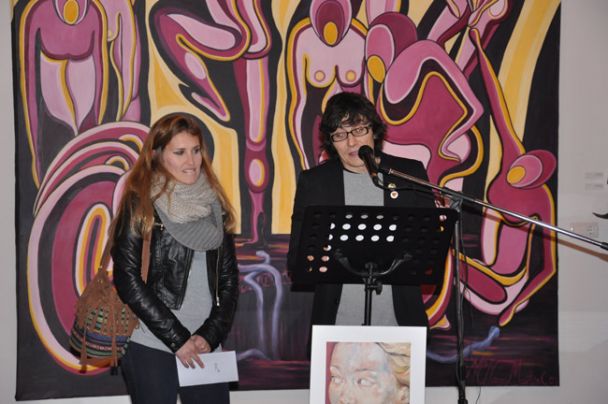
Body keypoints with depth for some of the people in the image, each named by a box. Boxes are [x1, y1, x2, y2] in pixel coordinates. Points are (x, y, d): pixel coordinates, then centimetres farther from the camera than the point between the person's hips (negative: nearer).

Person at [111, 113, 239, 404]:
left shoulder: (214, 204, 11)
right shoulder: (140, 206, -2)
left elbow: (229, 279, 12)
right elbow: (128, 280, -7)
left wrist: (210, 334, -1)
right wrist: (177, 338, -8)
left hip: (204, 348, 4)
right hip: (150, 348, -4)